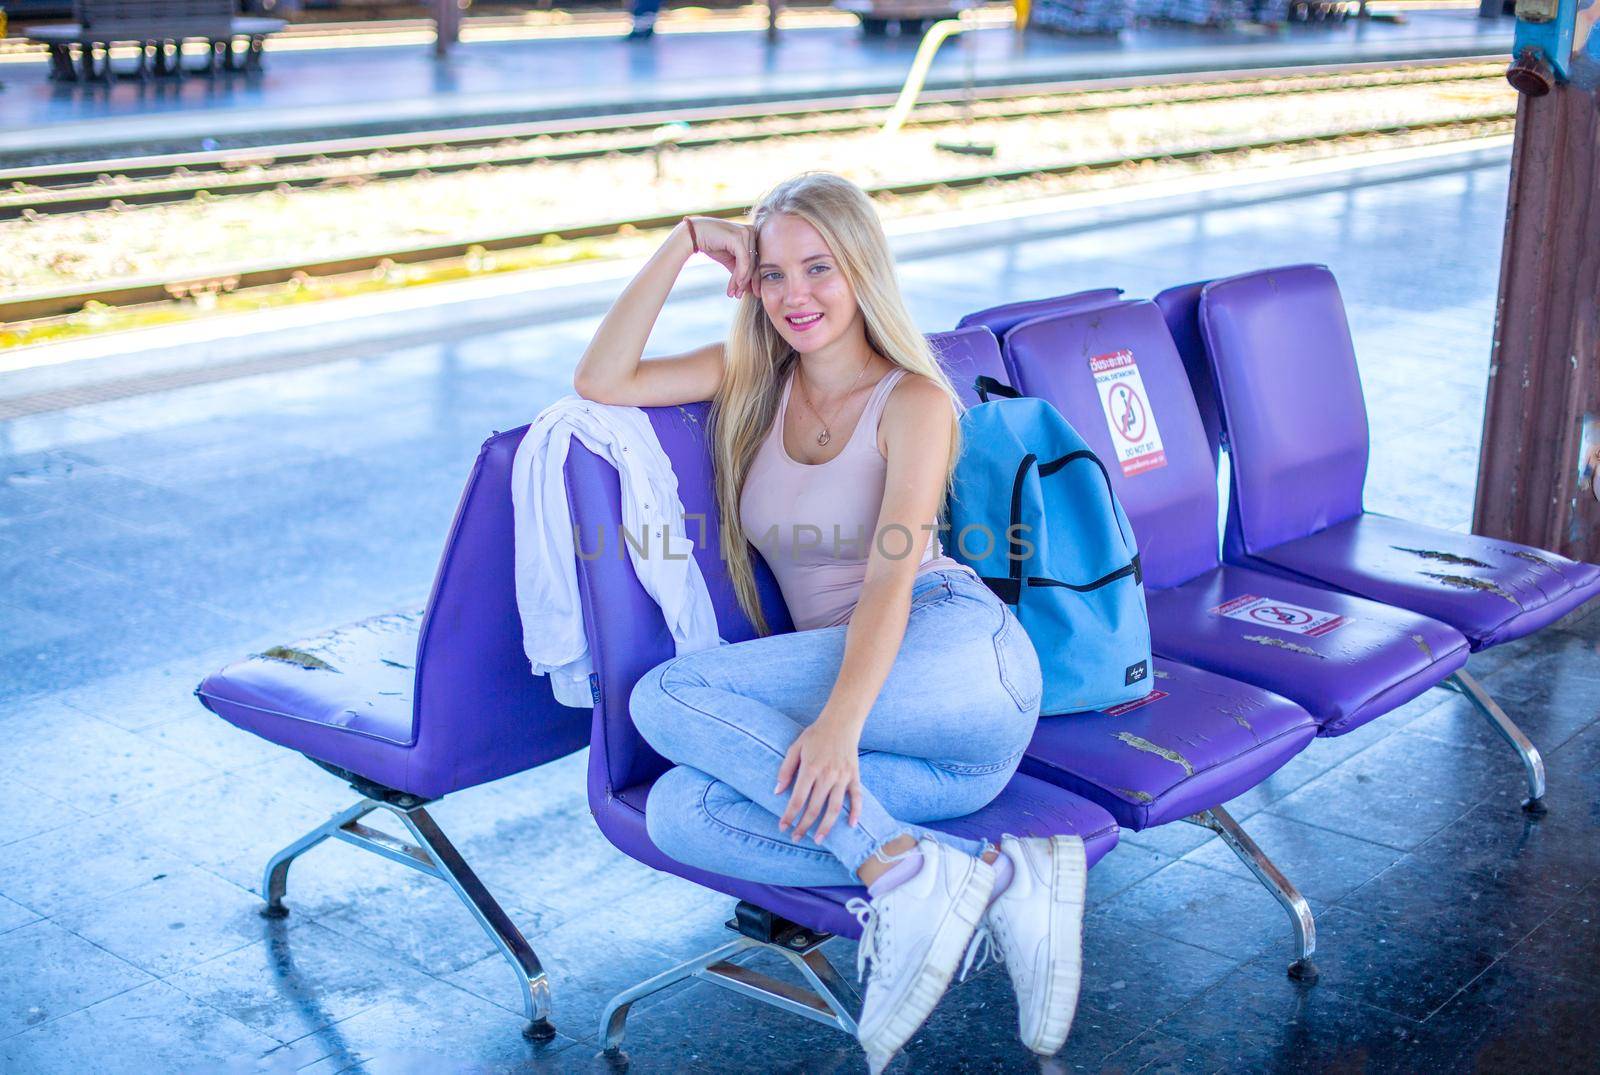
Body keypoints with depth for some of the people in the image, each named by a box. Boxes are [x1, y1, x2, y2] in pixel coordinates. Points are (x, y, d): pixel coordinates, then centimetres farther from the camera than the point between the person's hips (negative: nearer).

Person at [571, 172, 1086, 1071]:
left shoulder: (913, 399, -2)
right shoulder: (755, 376, 16)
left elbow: (892, 574, -16)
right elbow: (600, 383, 7)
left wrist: (839, 723, -31)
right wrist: (684, 244, 3)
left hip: (950, 654, -6)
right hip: (842, 685, 6)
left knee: (670, 696, -24)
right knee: (680, 812, -25)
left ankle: (908, 873, -30)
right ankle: (996, 881, -30)